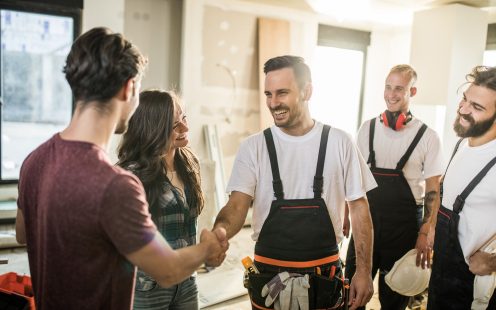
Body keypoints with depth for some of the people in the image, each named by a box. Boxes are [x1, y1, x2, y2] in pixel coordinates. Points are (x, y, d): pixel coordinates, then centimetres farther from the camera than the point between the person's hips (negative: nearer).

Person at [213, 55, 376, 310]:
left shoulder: (339, 142, -4)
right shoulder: (253, 147, -6)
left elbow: (358, 207, 1)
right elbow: (237, 206, -13)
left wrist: (364, 271, -2)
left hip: (324, 276, 0)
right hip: (268, 275, 0)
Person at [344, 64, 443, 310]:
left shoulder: (427, 137, -6)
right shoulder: (367, 129, 2)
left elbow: (433, 190, -3)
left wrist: (425, 234, -8)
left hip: (404, 225, -2)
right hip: (366, 219, 2)